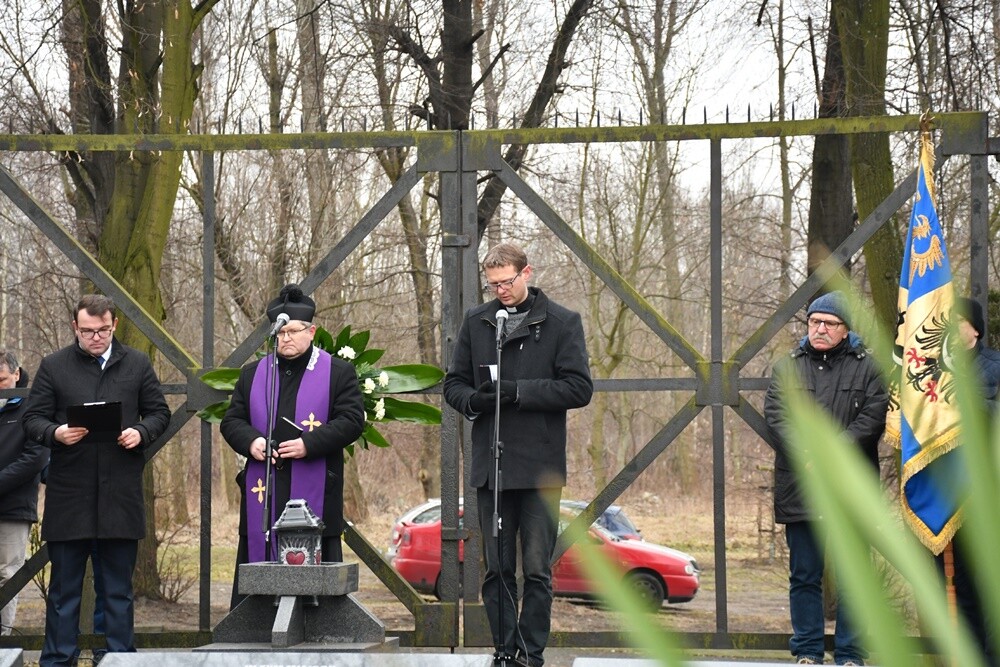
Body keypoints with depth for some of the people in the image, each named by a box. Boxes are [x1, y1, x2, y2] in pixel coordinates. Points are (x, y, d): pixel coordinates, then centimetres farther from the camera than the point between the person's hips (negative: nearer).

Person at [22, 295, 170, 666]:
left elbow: (159, 412, 13)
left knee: (118, 589, 8)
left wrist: (142, 432, -8)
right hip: (69, 494, -1)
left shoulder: (137, 365, 9)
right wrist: (55, 433, -18)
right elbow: (32, 419, 3)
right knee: (63, 589, 4)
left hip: (121, 493, 1)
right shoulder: (54, 367, 4)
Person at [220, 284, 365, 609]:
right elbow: (231, 420, 15)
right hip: (263, 497, 3)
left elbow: (352, 420, -4)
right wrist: (251, 442, -7)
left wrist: (309, 444, -15)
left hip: (315, 497, -3)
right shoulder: (252, 374, 17)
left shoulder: (338, 372, 5)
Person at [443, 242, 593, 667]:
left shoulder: (562, 323, 2)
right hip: (490, 466, 3)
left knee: (536, 570, -1)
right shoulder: (476, 322, 12)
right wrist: (473, 401, -8)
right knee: (497, 569, 6)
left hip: (540, 468, -3)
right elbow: (454, 382, 15)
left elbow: (579, 388, -6)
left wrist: (517, 391, -14)